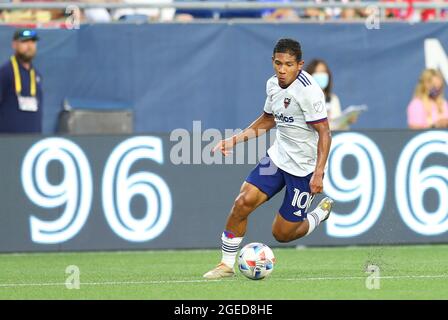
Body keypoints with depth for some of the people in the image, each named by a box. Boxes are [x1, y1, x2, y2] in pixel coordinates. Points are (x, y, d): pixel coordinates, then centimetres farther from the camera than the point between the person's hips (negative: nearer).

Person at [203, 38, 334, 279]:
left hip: (304, 167, -6)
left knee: (282, 234, 1)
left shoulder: (308, 91, -22)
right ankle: (227, 264, 0)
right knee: (243, 202, -12)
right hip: (278, 155, 6)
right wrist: (235, 140, 14)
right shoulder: (273, 84, 3)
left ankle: (320, 214, 30)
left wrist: (318, 173, -28)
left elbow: (324, 133, -21)